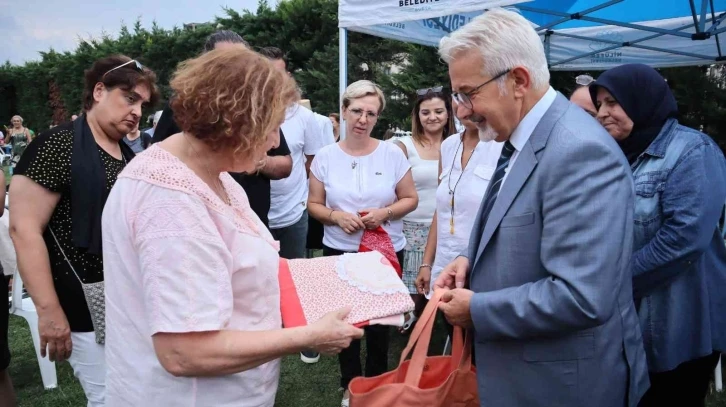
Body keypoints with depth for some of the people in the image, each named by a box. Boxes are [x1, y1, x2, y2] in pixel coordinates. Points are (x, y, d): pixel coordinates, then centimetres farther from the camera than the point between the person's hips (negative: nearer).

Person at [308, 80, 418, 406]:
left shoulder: (392, 153, -5)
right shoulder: (325, 157, -3)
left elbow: (410, 199, 0)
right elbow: (314, 204, 3)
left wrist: (385, 213, -18)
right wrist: (336, 216, -18)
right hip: (339, 252, 1)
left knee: (380, 319, 12)